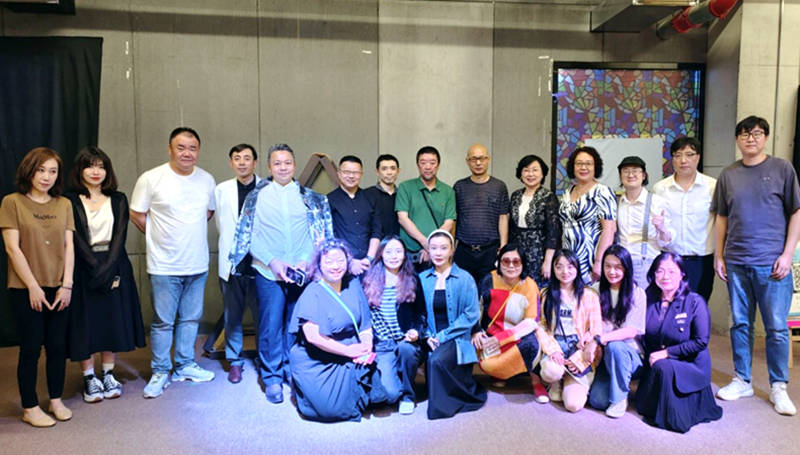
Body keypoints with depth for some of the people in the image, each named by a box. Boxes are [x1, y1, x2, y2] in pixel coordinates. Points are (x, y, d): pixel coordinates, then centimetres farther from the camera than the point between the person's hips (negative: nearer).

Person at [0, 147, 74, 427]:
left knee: (57, 346, 9)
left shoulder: (64, 204, 8)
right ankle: (30, 408, 16)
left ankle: (56, 400, 24)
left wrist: (67, 284, -3)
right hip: (26, 289, -3)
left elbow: (69, 247, 5)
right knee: (31, 347, 3)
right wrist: (33, 286, -11)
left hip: (58, 288, 3)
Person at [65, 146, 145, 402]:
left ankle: (108, 375, 18)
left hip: (115, 267, 2)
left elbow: (120, 236, -1)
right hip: (84, 269, -2)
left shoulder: (118, 200, 8)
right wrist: (97, 268, -15)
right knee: (86, 324, 2)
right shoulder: (71, 202, 1)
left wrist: (108, 268, -13)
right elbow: (77, 240, -7)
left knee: (113, 322, 6)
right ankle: (89, 379, 14)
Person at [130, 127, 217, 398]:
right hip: (164, 266, -4)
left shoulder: (207, 180, 5)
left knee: (190, 318, 13)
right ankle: (160, 372, 18)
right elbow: (137, 214, 0)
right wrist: (161, 237, 3)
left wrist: (190, 233, 10)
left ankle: (184, 366, 29)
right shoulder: (151, 179, -8)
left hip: (198, 265, 4)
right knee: (163, 322, 3)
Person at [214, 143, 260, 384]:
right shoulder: (221, 190, 6)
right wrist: (230, 246, 11)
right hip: (232, 263, 3)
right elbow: (221, 226, 16)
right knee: (232, 317, 11)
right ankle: (235, 361, 26)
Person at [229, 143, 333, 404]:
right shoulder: (257, 196, 6)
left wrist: (306, 261, -8)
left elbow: (319, 235, 6)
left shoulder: (309, 197, 10)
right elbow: (250, 237, 2)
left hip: (302, 273, 1)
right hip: (269, 273, -1)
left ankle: (293, 373, 21)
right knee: (270, 326, -3)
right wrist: (272, 261, -10)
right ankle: (272, 378, 12)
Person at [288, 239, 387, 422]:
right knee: (333, 409, -20)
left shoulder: (353, 285, 7)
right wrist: (348, 351, -17)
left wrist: (367, 345, -10)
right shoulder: (312, 293, -12)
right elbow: (313, 336, -20)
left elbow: (365, 323, 10)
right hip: (317, 364, -5)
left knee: (386, 391, -10)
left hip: (353, 358, 5)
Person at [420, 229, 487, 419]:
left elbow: (471, 314, -6)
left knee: (437, 360, -30)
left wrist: (443, 336, -12)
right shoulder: (422, 279, 8)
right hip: (434, 342, 3)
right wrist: (428, 336, -8)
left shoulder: (464, 278, -1)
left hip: (457, 339, -3)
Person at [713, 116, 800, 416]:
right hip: (736, 263, 3)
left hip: (772, 263, -3)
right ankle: (742, 381, 22)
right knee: (740, 324, 10)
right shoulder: (728, 175, 9)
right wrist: (719, 256, 7)